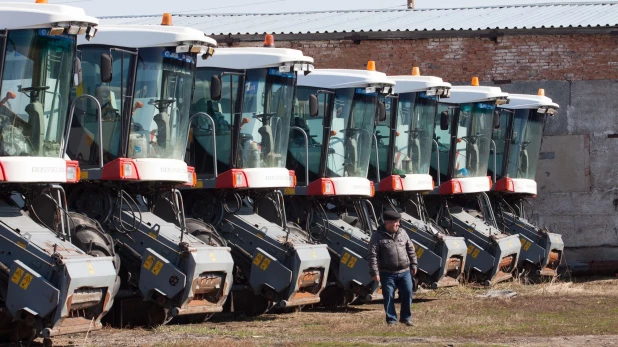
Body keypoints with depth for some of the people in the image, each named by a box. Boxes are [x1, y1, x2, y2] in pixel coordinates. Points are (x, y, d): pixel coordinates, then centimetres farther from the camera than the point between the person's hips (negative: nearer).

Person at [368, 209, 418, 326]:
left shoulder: (402, 233, 7)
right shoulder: (378, 236, -7)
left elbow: (411, 250, 15)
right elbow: (373, 256, -10)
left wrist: (414, 264, 11)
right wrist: (374, 273, -15)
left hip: (404, 272, 4)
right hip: (388, 273, -4)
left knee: (407, 293, 2)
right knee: (389, 296, 1)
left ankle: (406, 317, 18)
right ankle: (391, 320, 13)